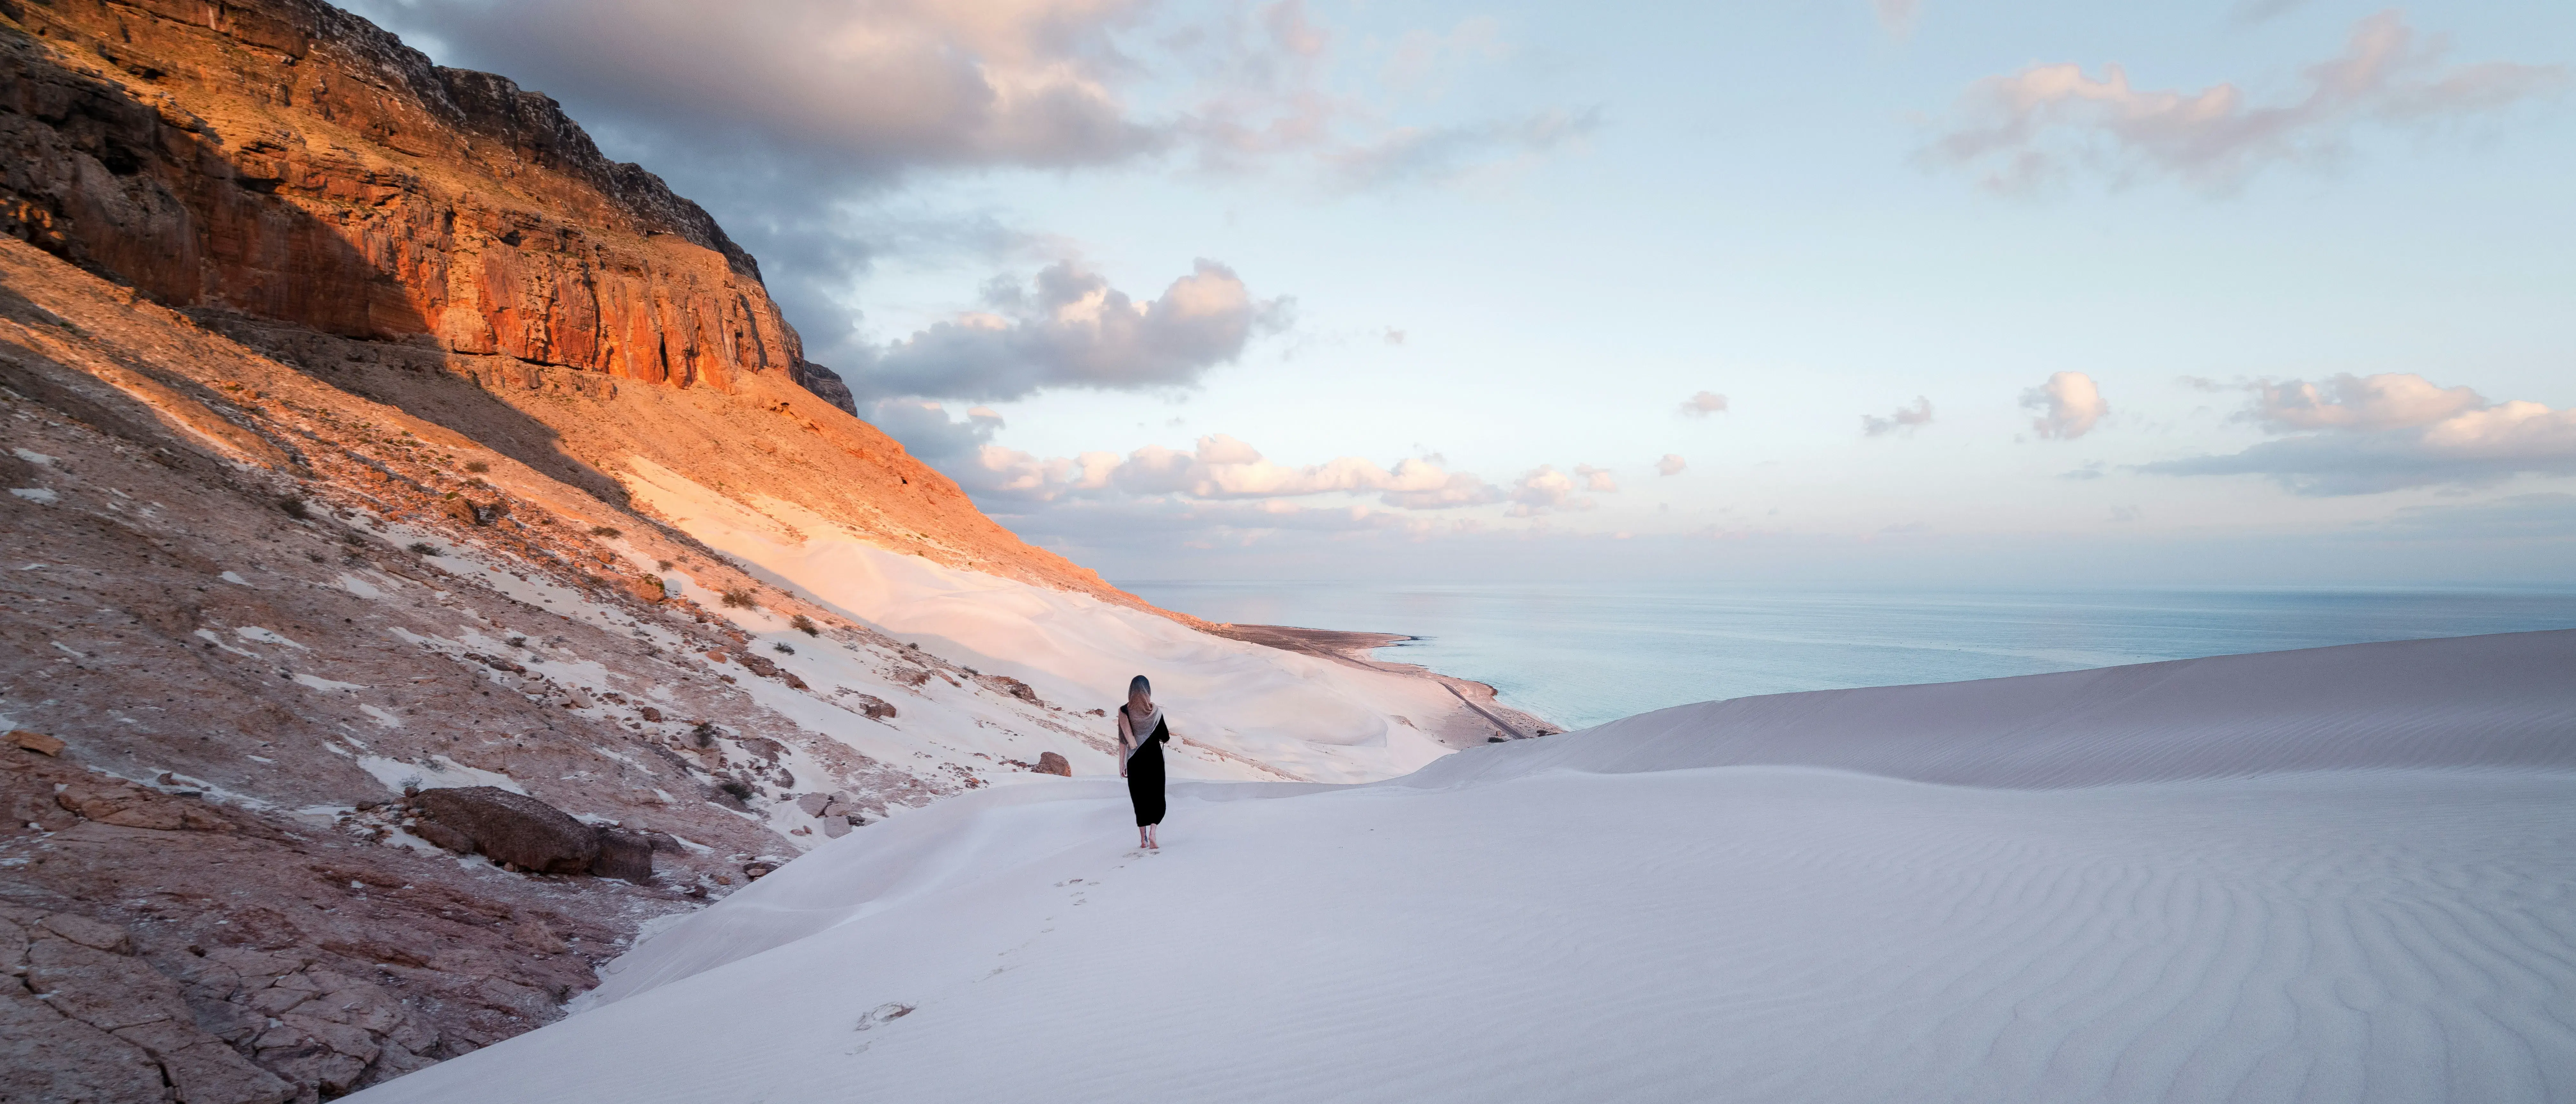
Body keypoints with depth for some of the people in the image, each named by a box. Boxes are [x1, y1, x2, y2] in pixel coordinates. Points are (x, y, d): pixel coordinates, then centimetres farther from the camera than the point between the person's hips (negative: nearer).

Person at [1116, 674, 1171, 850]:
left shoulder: (1124, 711, -6)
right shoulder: (1155, 711, -8)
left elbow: (1123, 740, -5)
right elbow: (1166, 738, -3)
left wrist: (1122, 764, 2)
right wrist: (1165, 738, 22)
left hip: (1135, 761, 1)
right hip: (1154, 759, -1)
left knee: (1139, 797, 13)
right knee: (1156, 796, 6)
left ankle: (1143, 839, 17)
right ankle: (1152, 834, -14)